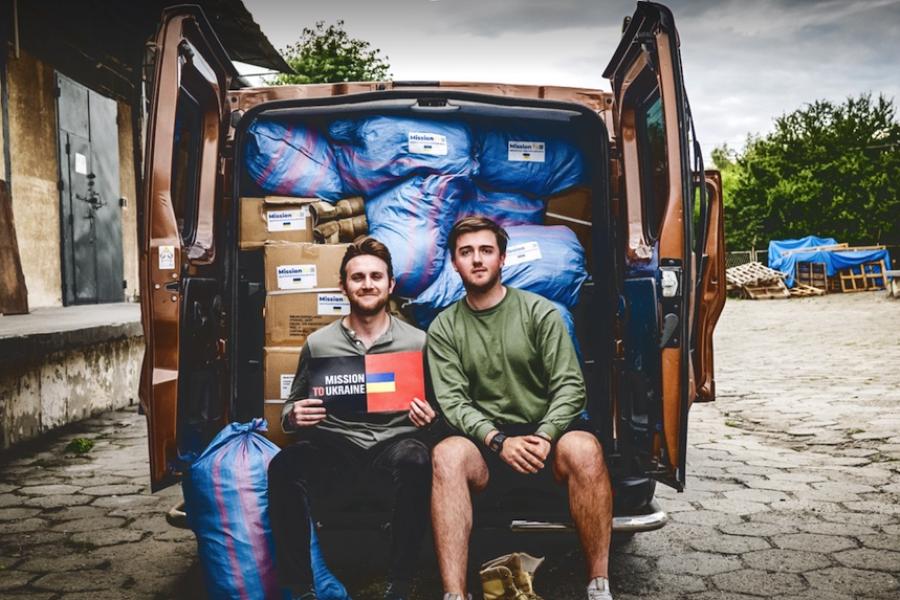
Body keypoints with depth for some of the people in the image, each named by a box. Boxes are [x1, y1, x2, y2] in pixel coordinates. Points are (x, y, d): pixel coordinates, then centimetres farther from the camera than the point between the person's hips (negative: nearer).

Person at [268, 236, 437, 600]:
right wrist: (293, 416, -6)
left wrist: (428, 418, -11)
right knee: (284, 468, -32)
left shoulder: (417, 342, 8)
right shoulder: (318, 343, 11)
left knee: (415, 459, -38)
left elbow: (434, 410, 13)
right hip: (335, 446, 1)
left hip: (393, 441, -1)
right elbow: (291, 409, 19)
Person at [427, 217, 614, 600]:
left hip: (546, 433, 0)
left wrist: (544, 436, -20)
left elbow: (570, 386, -3)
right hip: (485, 442, 1)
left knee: (583, 449, -34)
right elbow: (452, 402, -4)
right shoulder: (443, 329, 5)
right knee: (446, 455, -32)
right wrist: (499, 441, -20)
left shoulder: (540, 312, 2)